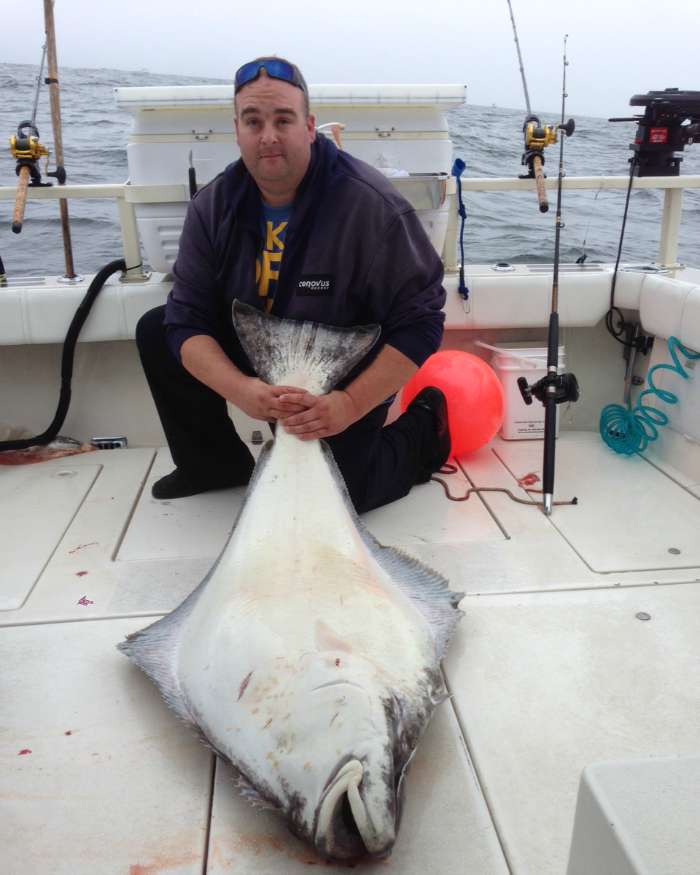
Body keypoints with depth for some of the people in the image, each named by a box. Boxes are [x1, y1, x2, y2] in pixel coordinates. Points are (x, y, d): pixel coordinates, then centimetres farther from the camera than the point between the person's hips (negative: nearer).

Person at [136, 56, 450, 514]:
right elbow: (187, 319, -11)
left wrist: (349, 406, -33)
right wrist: (238, 389, -31)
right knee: (155, 330, -5)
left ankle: (424, 428, 12)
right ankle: (216, 463, 12)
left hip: (347, 383, -5)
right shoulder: (213, 205, -10)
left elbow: (419, 322, -24)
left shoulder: (373, 205, -25)